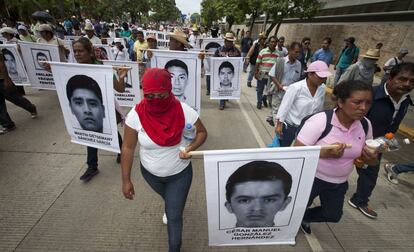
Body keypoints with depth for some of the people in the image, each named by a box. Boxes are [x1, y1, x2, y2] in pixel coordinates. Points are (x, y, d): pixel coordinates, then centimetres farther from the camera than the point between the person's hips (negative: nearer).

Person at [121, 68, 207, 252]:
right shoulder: (136, 115, -24)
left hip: (180, 173, -2)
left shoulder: (184, 111, -26)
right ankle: (171, 207, 71)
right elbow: (128, 148, -13)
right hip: (150, 173, 3)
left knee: (174, 216, 7)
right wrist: (126, 180, -9)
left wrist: (191, 147, -29)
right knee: (167, 197, 34)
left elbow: (202, 132, -9)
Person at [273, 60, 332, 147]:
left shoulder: (322, 88, -5)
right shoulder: (296, 88, -21)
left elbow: (320, 108, 7)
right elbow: (284, 106, -16)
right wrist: (279, 125, -14)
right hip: (289, 126, -4)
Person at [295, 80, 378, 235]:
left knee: (333, 215, 24)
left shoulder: (366, 125, -7)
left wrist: (372, 158, -17)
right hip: (311, 178, -6)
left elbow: (366, 156, 7)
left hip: (339, 183, 6)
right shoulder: (320, 121, -27)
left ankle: (303, 218, 51)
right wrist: (324, 153, -39)